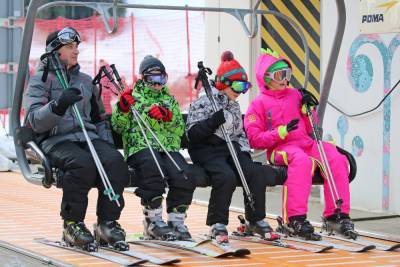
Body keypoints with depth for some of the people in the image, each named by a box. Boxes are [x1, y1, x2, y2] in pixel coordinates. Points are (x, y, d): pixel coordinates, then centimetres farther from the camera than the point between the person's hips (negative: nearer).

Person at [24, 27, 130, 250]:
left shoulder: (86, 81, 22)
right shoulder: (41, 80, 5)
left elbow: (99, 118, 29)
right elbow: (35, 121, -10)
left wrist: (107, 143, 10)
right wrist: (58, 105, -29)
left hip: (88, 137, 5)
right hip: (56, 140, -5)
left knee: (116, 161, -27)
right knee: (83, 164, -37)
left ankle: (107, 223, -19)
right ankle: (72, 224, -21)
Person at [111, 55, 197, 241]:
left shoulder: (169, 100, 24)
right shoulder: (133, 97, 14)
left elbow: (180, 130, 14)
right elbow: (119, 127, 6)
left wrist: (168, 116, -5)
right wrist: (122, 109, -12)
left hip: (168, 147, 4)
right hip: (140, 147, -3)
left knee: (185, 176, -27)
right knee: (154, 170, -38)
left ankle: (176, 220, -13)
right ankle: (153, 221, -26)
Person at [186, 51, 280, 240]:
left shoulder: (234, 106, 20)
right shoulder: (203, 103, -4)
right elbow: (192, 134, -13)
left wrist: (244, 151, 10)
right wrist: (215, 120, -24)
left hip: (230, 148, 7)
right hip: (207, 150, -7)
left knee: (256, 173, -20)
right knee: (227, 176, -34)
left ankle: (256, 220, -8)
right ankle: (217, 224, -21)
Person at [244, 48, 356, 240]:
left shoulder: (296, 96, 20)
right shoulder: (258, 105, 7)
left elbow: (311, 129, 21)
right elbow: (254, 139, -2)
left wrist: (308, 109, 4)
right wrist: (281, 132, -13)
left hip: (306, 144, 5)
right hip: (279, 149, -5)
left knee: (336, 158, -24)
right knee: (302, 160, -39)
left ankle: (337, 214, -18)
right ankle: (295, 218, -42)